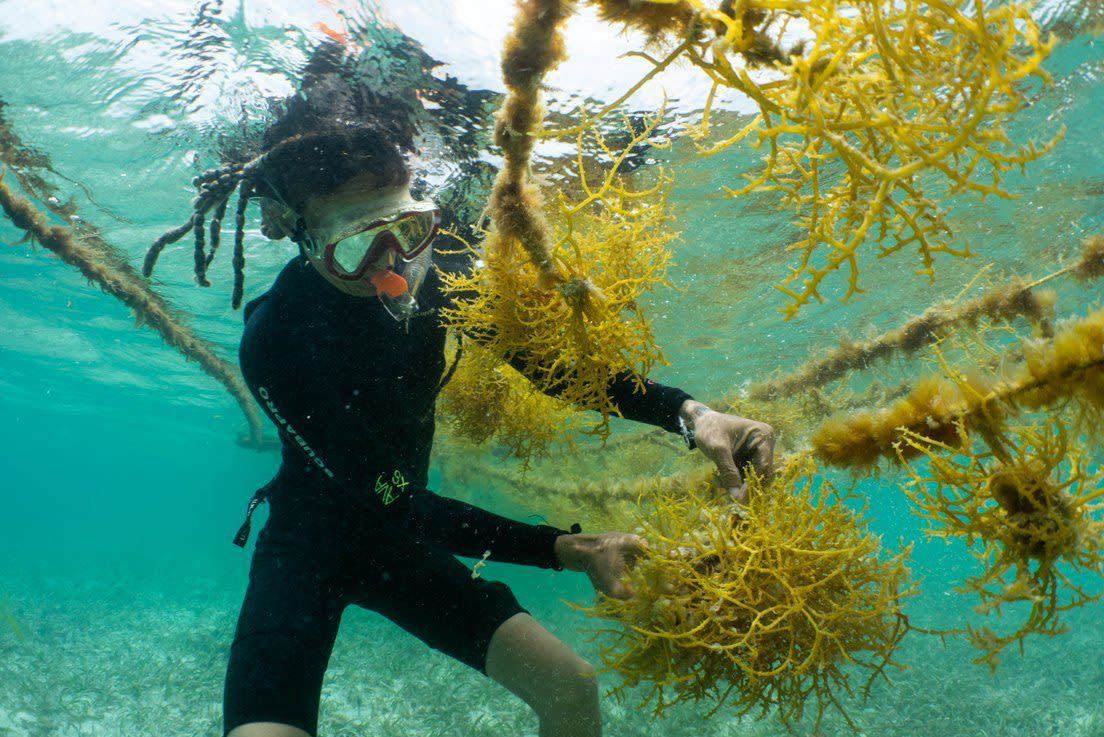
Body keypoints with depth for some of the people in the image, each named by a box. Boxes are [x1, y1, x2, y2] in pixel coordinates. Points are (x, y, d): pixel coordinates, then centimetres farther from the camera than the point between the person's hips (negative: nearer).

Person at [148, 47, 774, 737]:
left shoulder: (439, 269, -14)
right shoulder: (276, 339, -28)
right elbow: (392, 501, -28)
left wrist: (689, 413, -25)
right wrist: (568, 549, -33)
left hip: (396, 535, 4)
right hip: (307, 543, -4)